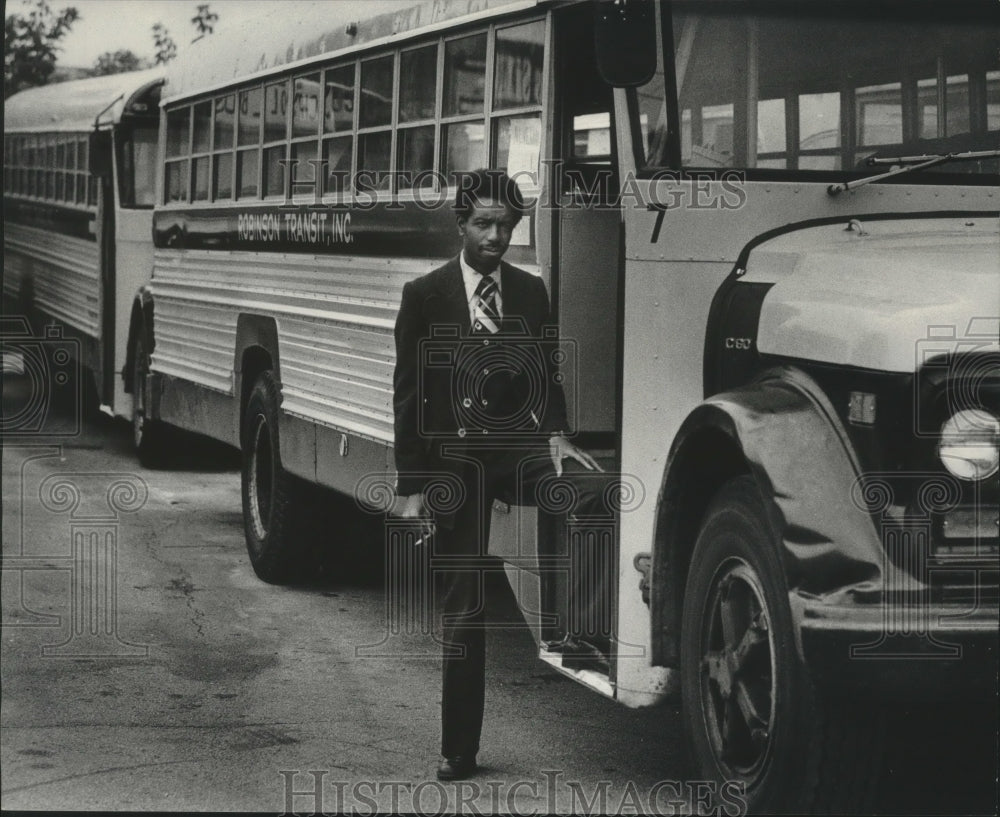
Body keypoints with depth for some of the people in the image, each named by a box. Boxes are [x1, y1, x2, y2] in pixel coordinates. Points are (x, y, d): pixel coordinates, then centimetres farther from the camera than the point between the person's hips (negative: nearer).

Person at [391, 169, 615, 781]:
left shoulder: (531, 292, 8)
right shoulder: (426, 296, 0)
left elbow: (547, 377, 12)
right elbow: (408, 397, 0)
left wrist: (556, 435, -9)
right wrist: (411, 488, -4)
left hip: (518, 450, 2)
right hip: (454, 462, -2)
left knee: (599, 490, -30)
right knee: (463, 607, 2)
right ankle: (459, 748, 11)